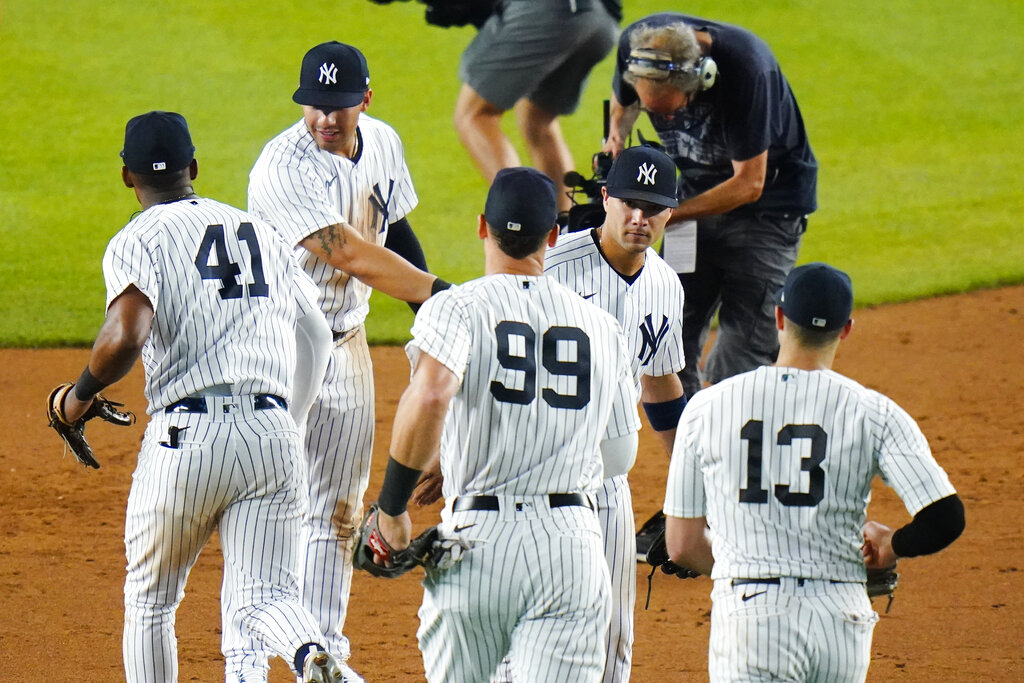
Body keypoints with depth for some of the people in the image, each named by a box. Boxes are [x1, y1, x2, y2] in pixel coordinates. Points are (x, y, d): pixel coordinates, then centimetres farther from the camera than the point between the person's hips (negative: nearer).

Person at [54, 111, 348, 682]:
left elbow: (126, 336, -19)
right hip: (275, 433, 4)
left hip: (187, 438, -4)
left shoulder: (137, 242, 1)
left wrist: (81, 395, -1)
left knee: (149, 601, 15)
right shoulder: (262, 232, 20)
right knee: (268, 594, -4)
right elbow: (316, 335, 27)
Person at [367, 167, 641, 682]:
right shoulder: (601, 326, 12)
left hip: (477, 540, -2)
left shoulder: (457, 308, -2)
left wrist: (391, 507, -15)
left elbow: (430, 396, -23)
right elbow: (621, 456, 19)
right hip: (573, 543, 2)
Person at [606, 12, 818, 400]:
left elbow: (749, 184, -27)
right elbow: (623, 101, 7)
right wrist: (615, 136, -14)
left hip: (769, 204, -5)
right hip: (697, 192, 6)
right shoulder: (634, 45, -19)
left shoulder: (746, 67, -34)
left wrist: (665, 216, -30)